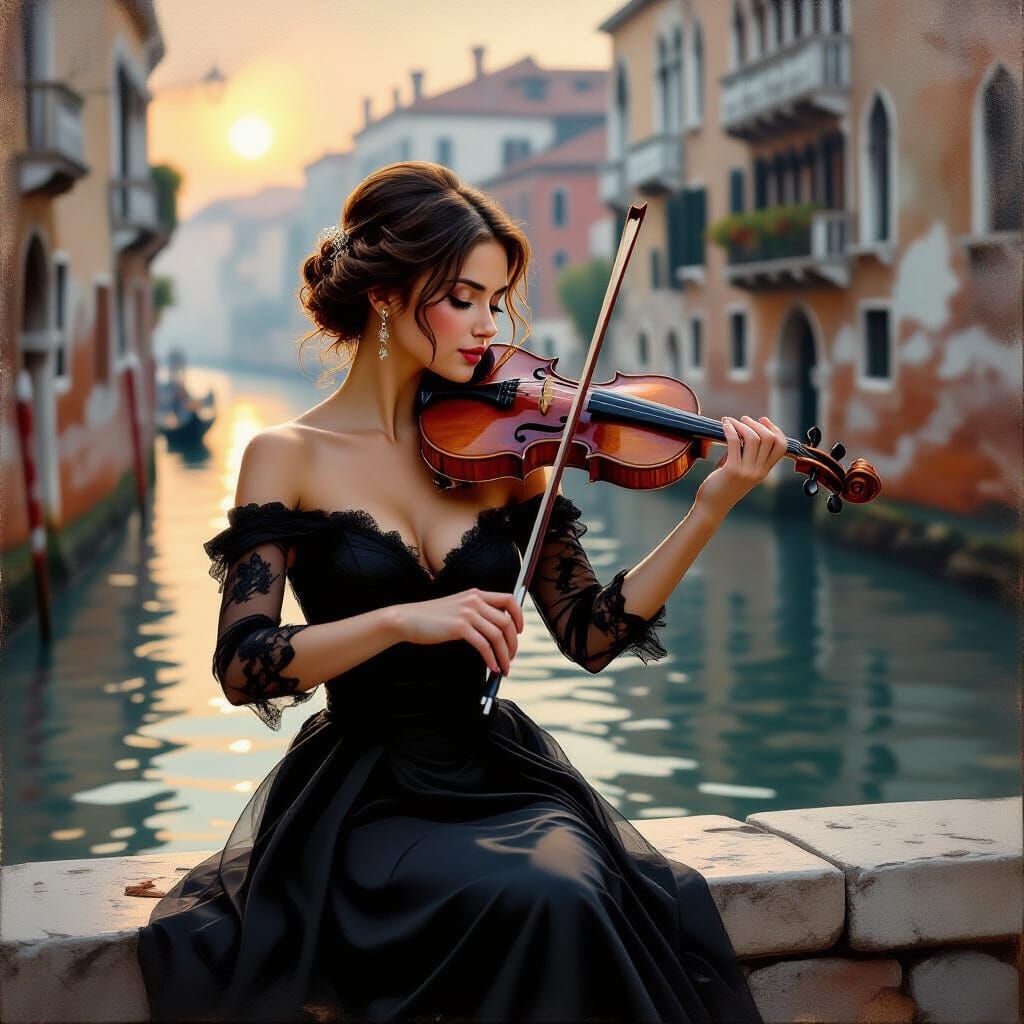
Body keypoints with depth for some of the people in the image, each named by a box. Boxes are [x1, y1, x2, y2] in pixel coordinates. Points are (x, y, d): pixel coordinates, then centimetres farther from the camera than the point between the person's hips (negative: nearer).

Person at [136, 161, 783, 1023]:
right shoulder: (290, 457, -3)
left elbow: (591, 635, 0)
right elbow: (242, 668, -12)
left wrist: (712, 507, -11)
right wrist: (397, 619, -27)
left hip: (499, 770, 3)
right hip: (363, 790, -3)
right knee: (537, 900, -30)